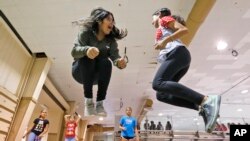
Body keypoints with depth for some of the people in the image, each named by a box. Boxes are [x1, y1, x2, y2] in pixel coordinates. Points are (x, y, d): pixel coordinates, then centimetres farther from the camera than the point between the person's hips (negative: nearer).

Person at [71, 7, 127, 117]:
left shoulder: (111, 40, -3)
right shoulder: (86, 32, -14)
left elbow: (115, 56, -16)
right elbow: (74, 51, -27)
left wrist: (120, 62, -40)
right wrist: (86, 50, -49)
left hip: (96, 75, 2)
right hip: (81, 72, -2)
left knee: (106, 62, -28)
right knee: (87, 58, -32)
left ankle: (100, 103, -25)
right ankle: (88, 101, -27)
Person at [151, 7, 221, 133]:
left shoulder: (165, 19, 16)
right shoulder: (162, 29, 38)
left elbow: (184, 29, -3)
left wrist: (165, 41, -10)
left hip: (177, 53, -9)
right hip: (174, 56, 9)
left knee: (158, 83, -31)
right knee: (161, 95, -5)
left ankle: (206, 100, -38)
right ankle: (202, 107, -17)